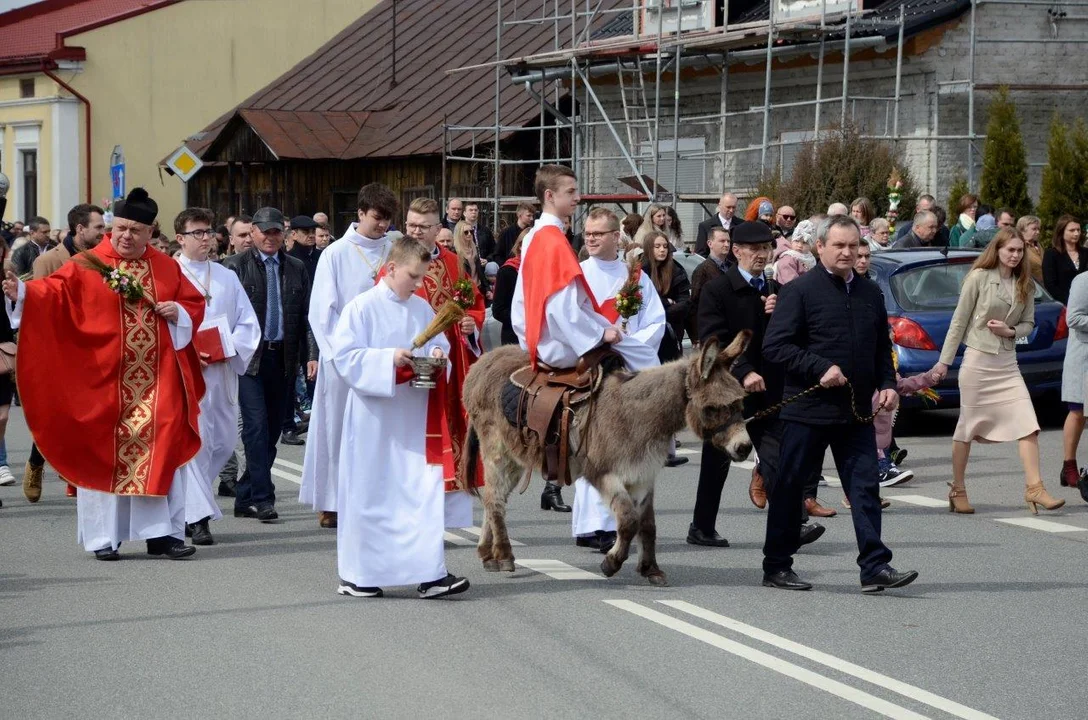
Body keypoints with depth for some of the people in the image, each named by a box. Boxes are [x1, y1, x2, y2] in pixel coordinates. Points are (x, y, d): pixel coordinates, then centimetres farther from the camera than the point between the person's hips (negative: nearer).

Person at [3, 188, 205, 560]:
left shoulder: (167, 268, 9)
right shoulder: (87, 266, -2)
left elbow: (194, 303, 17)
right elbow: (54, 291, -13)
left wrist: (178, 312, -5)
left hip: (158, 380, 2)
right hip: (104, 380, -2)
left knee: (161, 450, 0)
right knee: (103, 453, 2)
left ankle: (161, 532, 5)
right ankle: (104, 536, 9)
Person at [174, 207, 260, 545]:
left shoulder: (227, 277, 16)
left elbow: (248, 323, 13)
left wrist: (231, 348, -5)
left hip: (222, 369, 6)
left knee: (224, 441, 9)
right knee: (194, 440, -11)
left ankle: (186, 496, 29)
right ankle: (198, 517, -9)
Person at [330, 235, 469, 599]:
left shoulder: (423, 309, 9)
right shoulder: (361, 307, -7)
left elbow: (440, 342, 18)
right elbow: (344, 356, -12)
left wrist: (437, 353, -5)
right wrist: (388, 359, -20)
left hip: (414, 417, 5)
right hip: (373, 418, -5)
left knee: (425, 489, -3)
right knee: (368, 494, 3)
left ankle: (429, 573, -3)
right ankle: (356, 575, 14)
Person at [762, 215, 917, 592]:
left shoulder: (870, 293, 14)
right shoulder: (799, 291, -6)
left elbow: (882, 347, 23)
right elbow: (775, 346, -11)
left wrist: (887, 383, 6)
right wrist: (820, 369, -19)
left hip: (856, 412, 5)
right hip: (806, 409, -5)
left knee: (865, 488, -2)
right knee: (788, 487, 5)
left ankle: (875, 567, -3)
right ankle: (776, 567, 15)